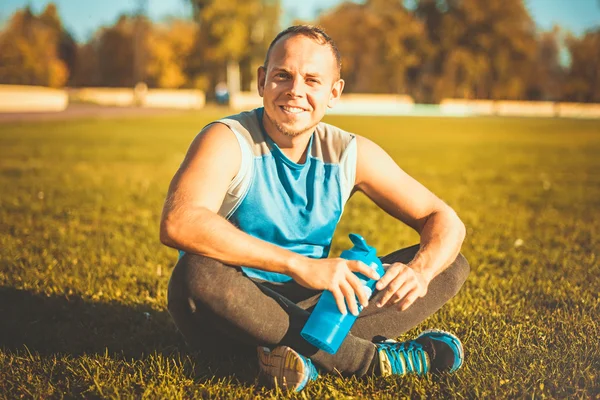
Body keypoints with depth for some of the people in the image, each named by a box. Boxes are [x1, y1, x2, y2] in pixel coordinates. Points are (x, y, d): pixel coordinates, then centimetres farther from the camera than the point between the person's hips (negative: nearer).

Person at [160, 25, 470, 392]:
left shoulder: (351, 154, -3)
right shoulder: (228, 141, -16)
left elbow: (445, 221, 0)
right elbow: (178, 223, -36)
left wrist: (419, 272, -25)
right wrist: (302, 265, -41)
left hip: (311, 305, 4)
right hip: (232, 309, -4)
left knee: (452, 267, -6)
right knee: (200, 272, -39)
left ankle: (306, 353, -27)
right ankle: (376, 359, -28)